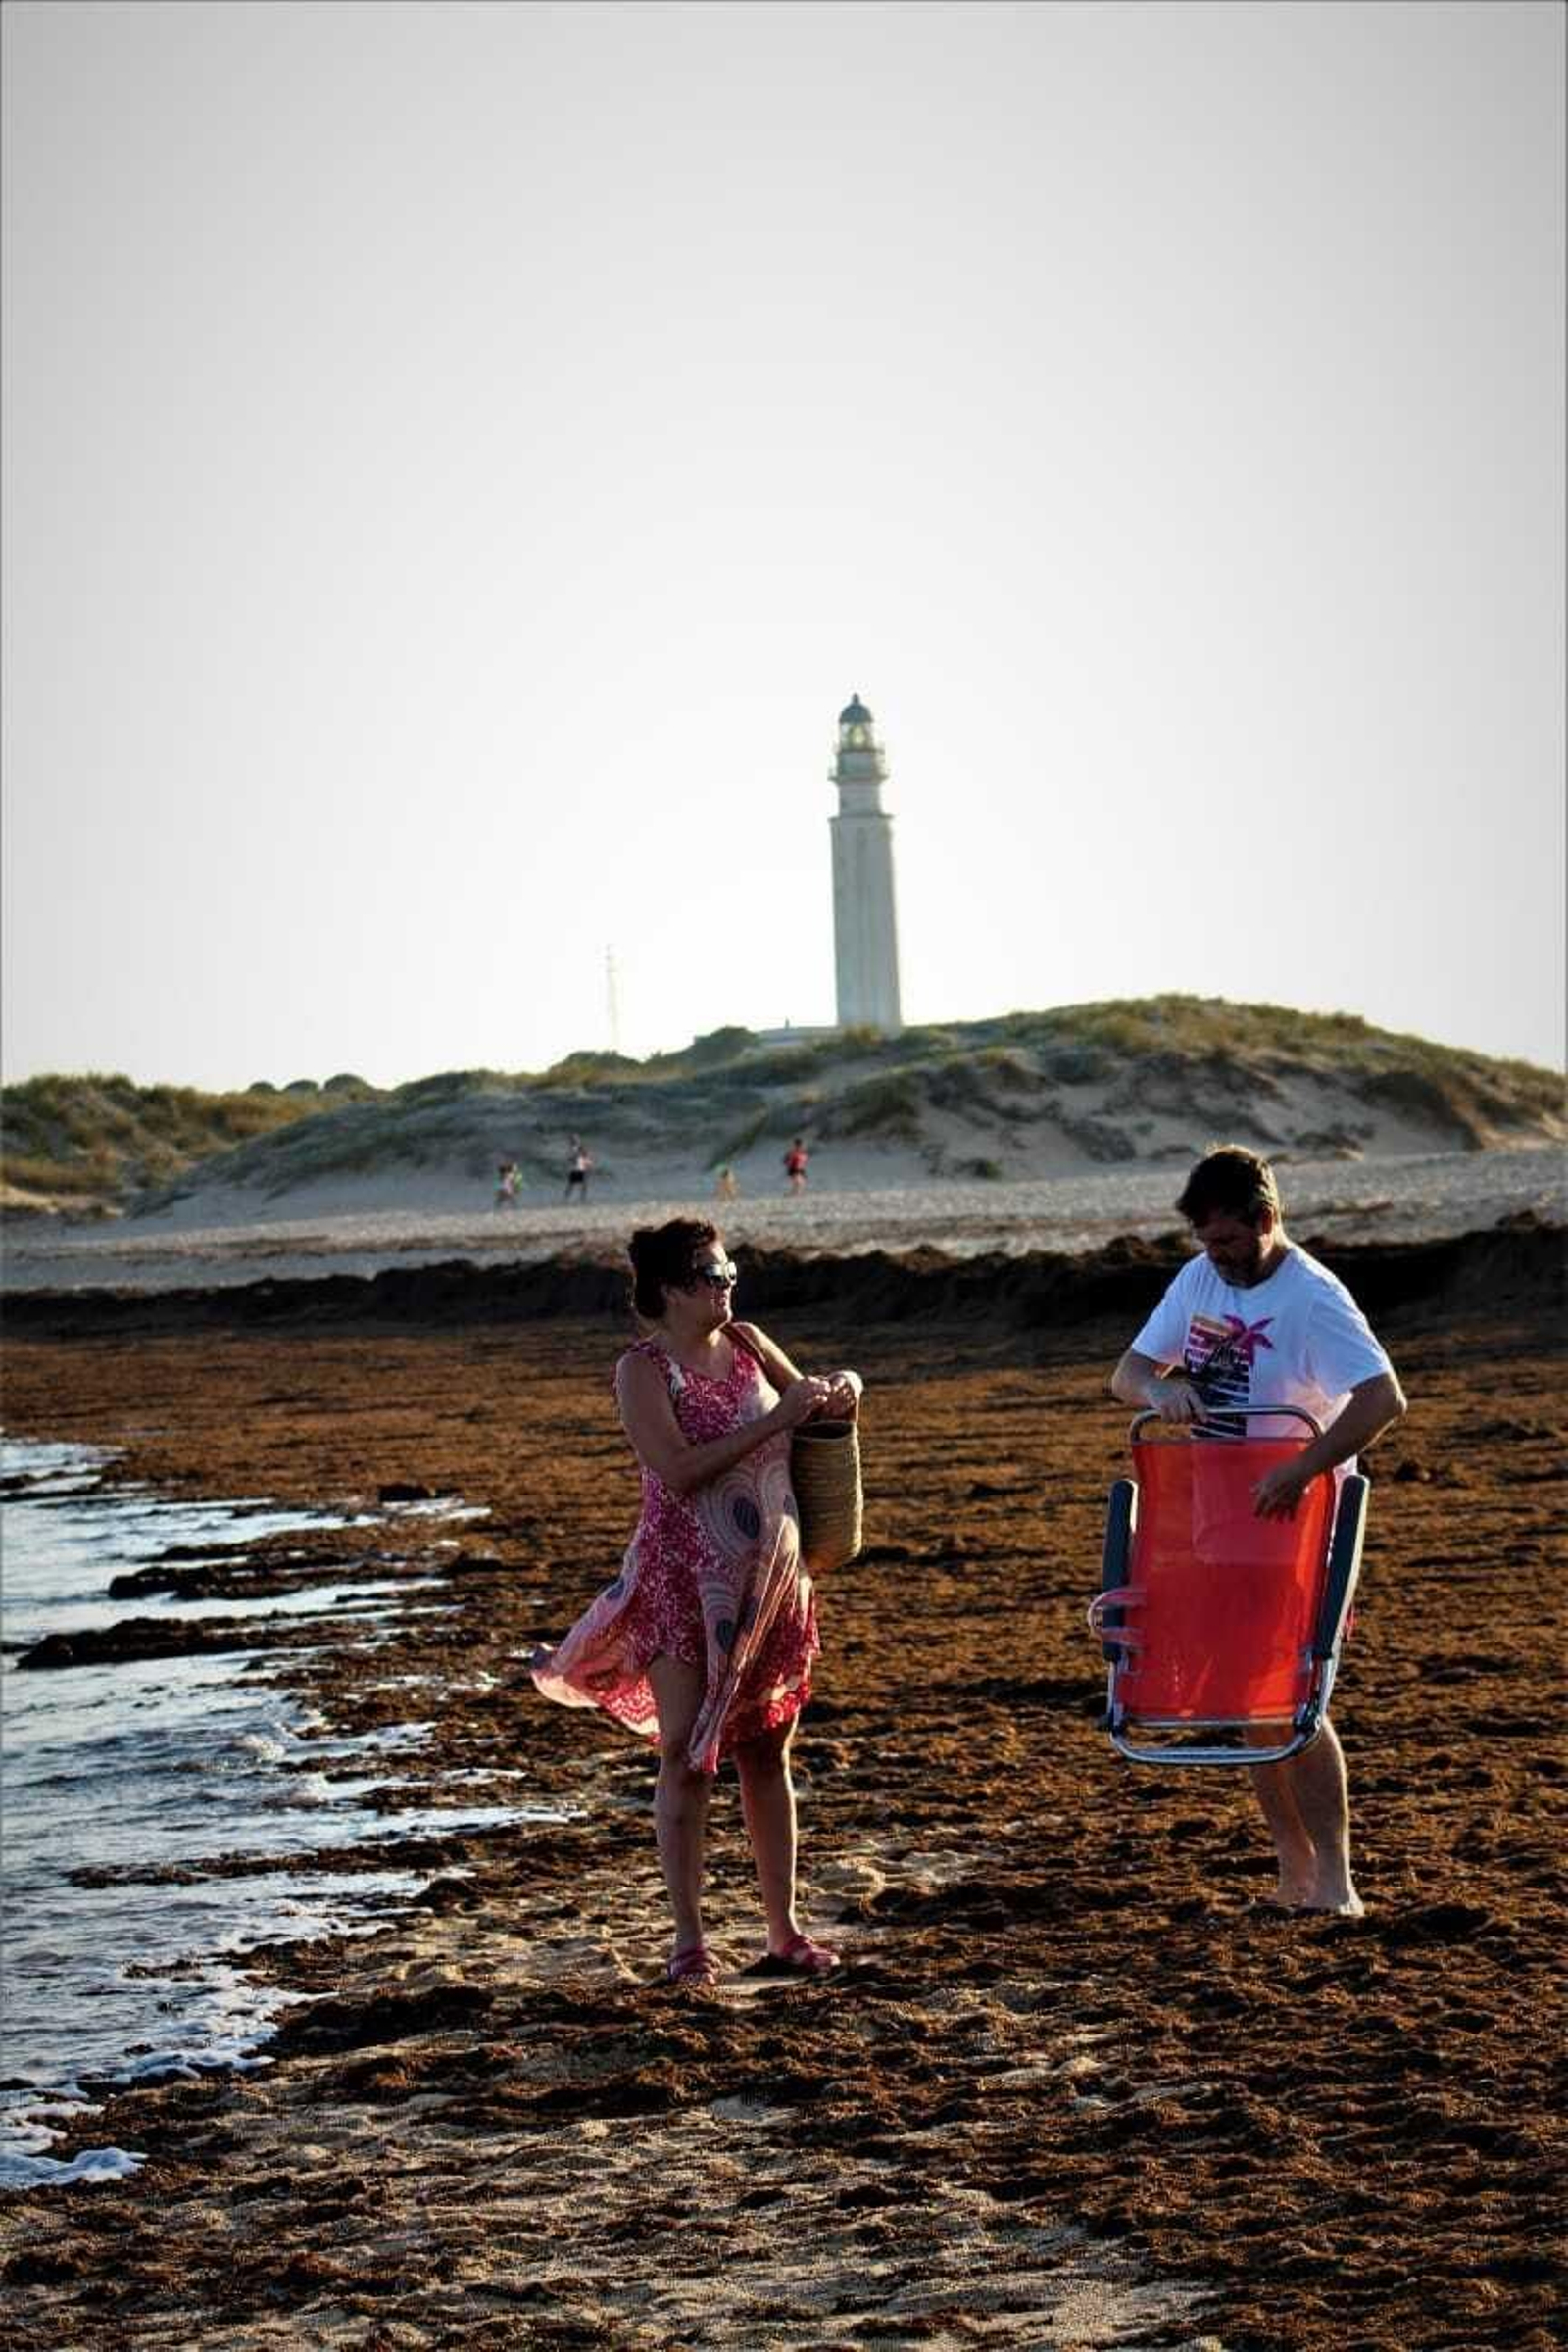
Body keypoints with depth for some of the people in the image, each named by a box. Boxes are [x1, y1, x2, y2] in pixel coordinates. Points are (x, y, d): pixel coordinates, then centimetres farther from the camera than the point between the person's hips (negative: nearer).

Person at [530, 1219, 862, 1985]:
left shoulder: (748, 1344, 6)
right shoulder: (643, 1369, -10)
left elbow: (809, 1416, 21)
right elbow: (679, 1472, -22)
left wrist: (838, 1393, -3)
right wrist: (775, 1420, -23)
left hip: (771, 1578, 5)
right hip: (685, 1582, -5)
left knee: (766, 1752, 10)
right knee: (688, 1757, -3)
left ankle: (785, 1933, 17)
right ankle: (688, 1941, 4)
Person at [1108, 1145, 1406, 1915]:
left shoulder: (1313, 1298, -17)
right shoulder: (1198, 1281, 6)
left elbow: (1383, 1398, -27)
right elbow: (1126, 1373, 10)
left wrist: (1302, 1470, -35)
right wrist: (1160, 1386, -14)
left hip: (1294, 1522, -7)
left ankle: (1334, 1883, -5)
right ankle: (1295, 1872, 16)